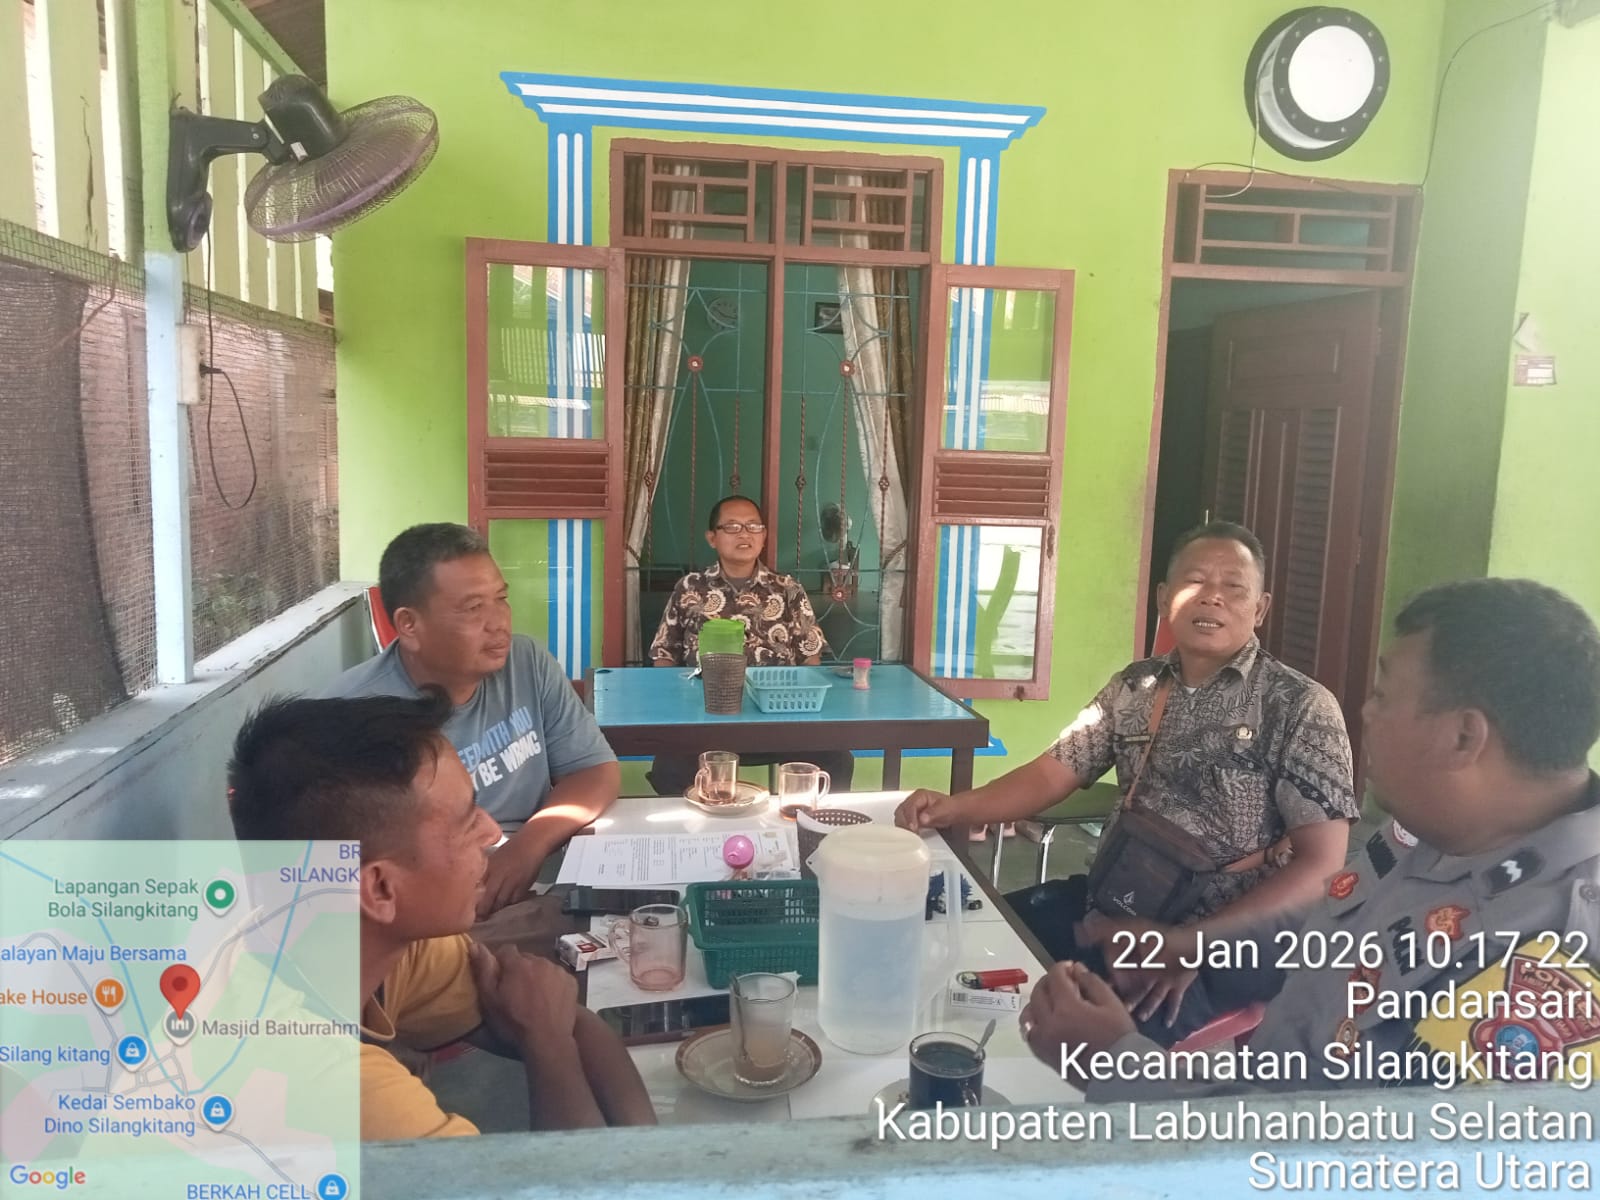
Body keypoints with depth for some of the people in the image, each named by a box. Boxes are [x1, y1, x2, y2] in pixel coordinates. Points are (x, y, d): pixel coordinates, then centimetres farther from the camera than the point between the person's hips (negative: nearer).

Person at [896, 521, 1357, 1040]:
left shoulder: (1301, 707, -6)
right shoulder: (1133, 687, 10)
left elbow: (1321, 863, -11)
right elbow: (1052, 773, 10)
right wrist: (956, 807, -9)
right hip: (1104, 906, 6)